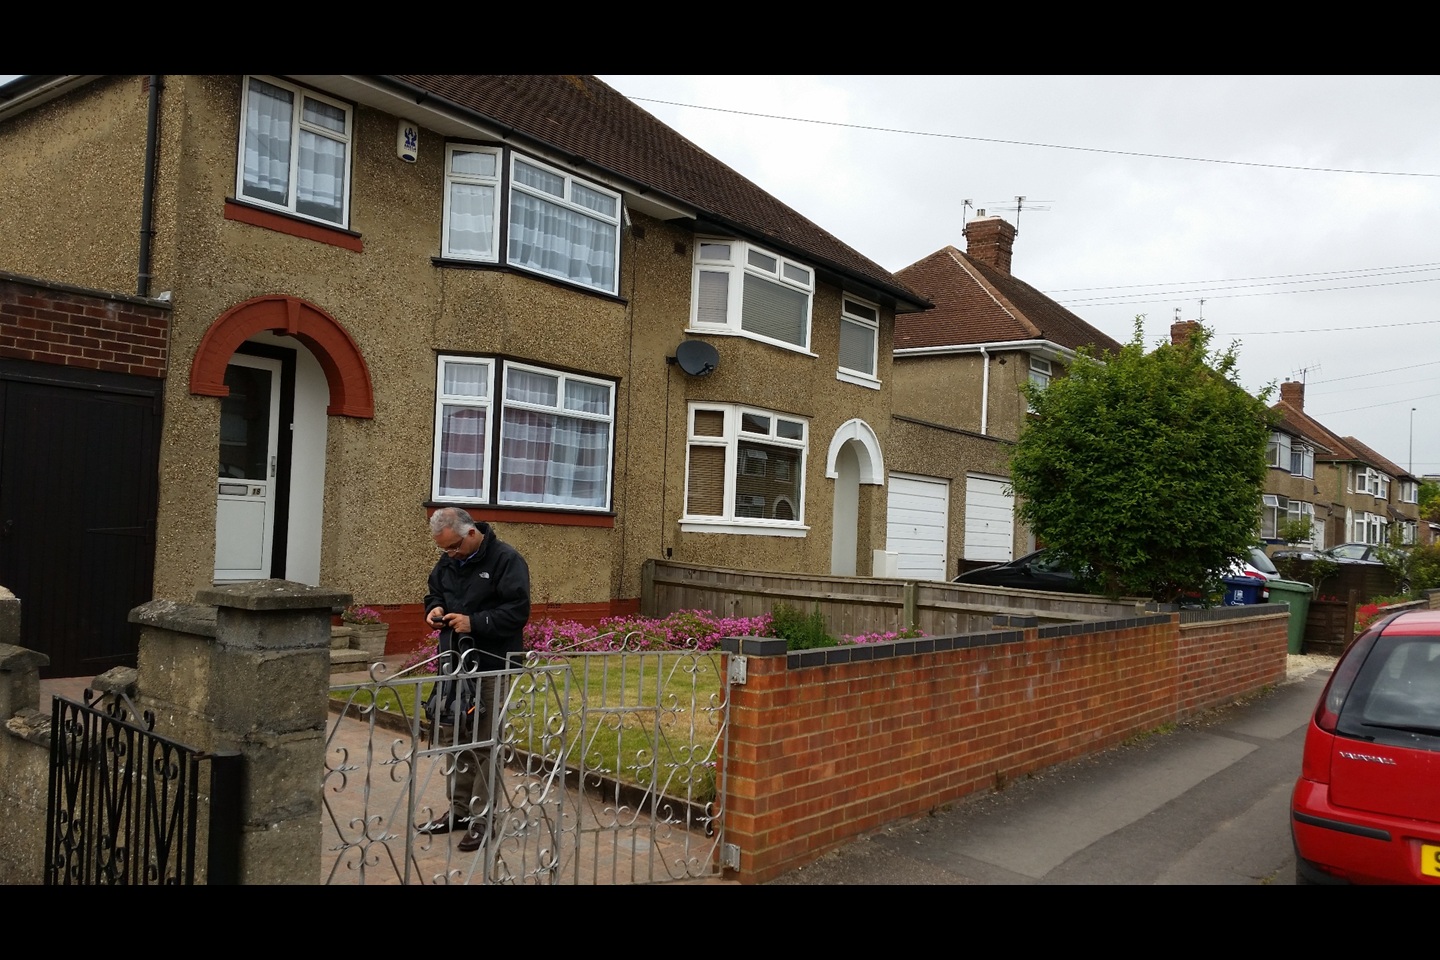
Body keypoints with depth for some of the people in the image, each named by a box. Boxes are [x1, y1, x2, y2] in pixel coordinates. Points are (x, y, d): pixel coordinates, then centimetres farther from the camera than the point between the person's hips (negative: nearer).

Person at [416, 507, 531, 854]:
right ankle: (459, 809, 25)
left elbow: (518, 611, -17)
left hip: (491, 667, -7)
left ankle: (484, 817, 7)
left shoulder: (506, 560, -12)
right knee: (455, 737, 13)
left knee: (484, 742, -3)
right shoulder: (448, 561, 10)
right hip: (454, 662, 7)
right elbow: (434, 592, 24)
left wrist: (475, 622, -23)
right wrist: (435, 608, 1)